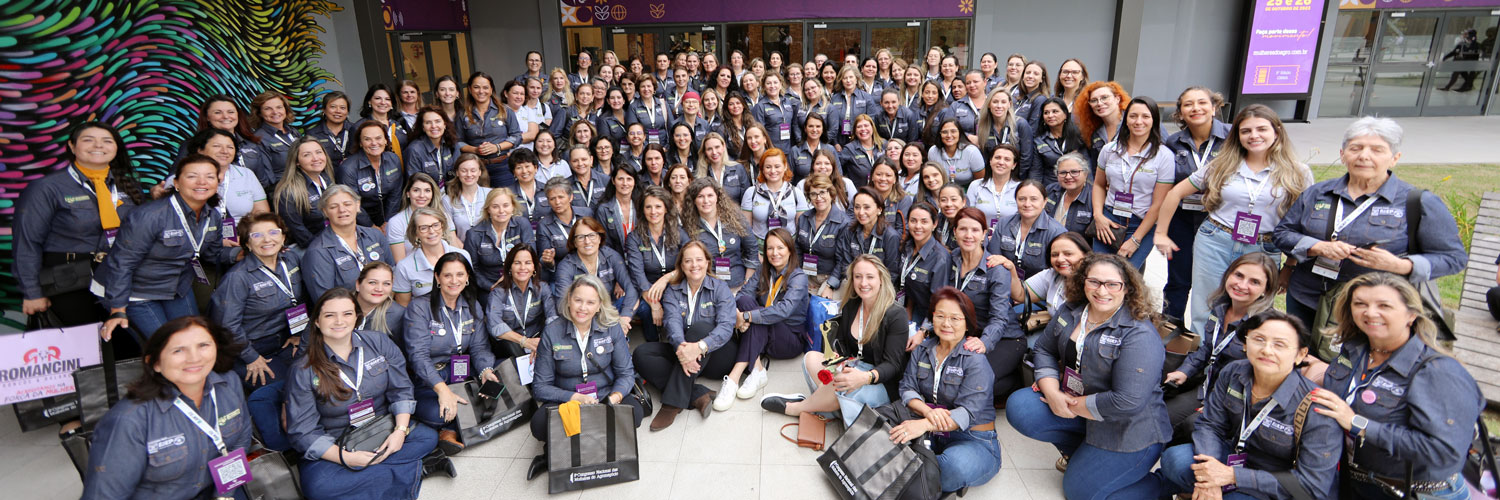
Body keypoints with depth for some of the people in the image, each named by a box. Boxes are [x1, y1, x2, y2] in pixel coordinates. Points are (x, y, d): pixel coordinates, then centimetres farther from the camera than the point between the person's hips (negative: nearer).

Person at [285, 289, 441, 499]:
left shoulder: (379, 343, -2)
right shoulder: (303, 371, -9)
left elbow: (401, 390, 0)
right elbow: (302, 432, -11)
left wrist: (400, 430, -16)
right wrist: (345, 458, -23)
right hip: (335, 446, -2)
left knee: (429, 436, -20)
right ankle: (410, 468, -25)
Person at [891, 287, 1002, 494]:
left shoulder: (976, 359, -10)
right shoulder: (922, 349, 8)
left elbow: (968, 412, -20)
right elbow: (907, 389, 0)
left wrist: (925, 425, -37)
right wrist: (928, 411, -24)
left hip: (974, 440, -4)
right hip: (932, 436, 5)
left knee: (956, 466, -38)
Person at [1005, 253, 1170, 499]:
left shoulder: (1140, 336, -24)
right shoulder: (1070, 312, -3)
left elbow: (1127, 403, -29)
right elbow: (1044, 350, 6)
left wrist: (1074, 404, -18)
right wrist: (1052, 393, -12)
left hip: (1127, 431, -7)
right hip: (1074, 405, 7)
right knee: (1018, 407, -11)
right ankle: (1079, 451, 12)